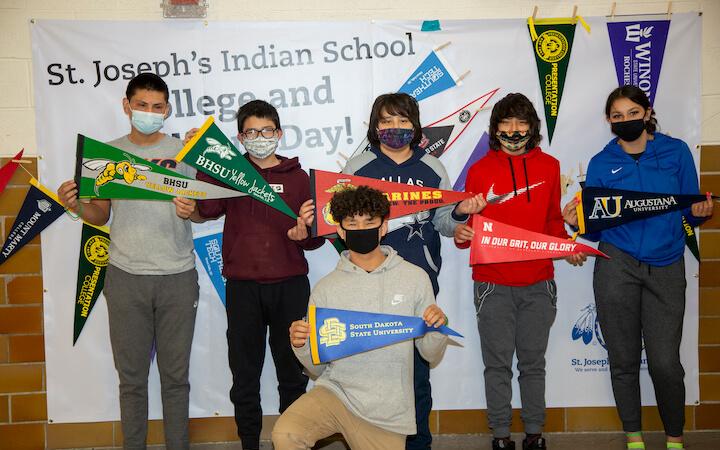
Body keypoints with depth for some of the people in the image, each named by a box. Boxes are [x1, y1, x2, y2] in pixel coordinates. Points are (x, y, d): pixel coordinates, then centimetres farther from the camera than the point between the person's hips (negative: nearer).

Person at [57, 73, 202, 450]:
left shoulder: (183, 150, 3)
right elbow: (101, 214, 11)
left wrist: (192, 211, -16)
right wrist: (76, 206, -9)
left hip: (177, 277, -1)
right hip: (126, 277, 1)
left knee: (175, 373, 7)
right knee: (131, 374, 8)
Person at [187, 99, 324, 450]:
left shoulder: (297, 177, 7)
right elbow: (208, 208, -8)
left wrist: (304, 233, -17)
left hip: (289, 286, 0)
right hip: (243, 286, 0)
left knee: (292, 372, 8)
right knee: (244, 375, 8)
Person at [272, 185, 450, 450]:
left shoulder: (414, 278, 0)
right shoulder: (326, 288, 1)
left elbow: (431, 355, 5)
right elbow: (318, 369, 4)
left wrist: (437, 328, -16)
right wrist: (301, 346, -17)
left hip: (389, 413, 1)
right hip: (335, 391, 0)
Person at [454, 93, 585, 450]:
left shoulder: (549, 166, 8)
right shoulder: (480, 170, 2)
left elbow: (553, 220, 15)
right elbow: (470, 222, 5)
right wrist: (461, 235, -17)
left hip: (538, 282, 2)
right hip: (493, 283, -1)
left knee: (533, 361, 10)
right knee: (498, 363, 5)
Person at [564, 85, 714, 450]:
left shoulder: (676, 152, 5)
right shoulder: (601, 163, 5)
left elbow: (691, 212, 8)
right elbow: (595, 228, 4)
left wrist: (700, 212, -14)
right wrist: (578, 222, -16)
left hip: (666, 267, 0)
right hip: (617, 266, 1)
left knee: (665, 362, -5)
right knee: (624, 360, 6)